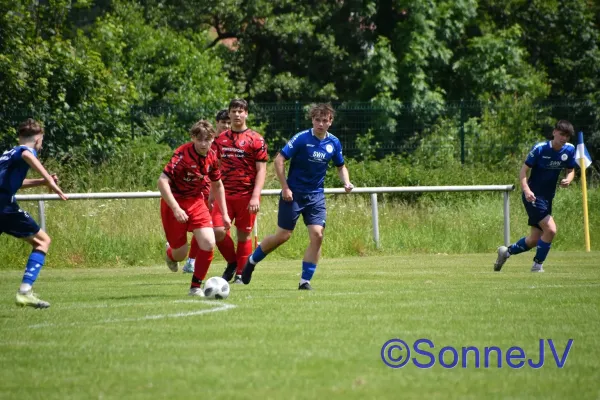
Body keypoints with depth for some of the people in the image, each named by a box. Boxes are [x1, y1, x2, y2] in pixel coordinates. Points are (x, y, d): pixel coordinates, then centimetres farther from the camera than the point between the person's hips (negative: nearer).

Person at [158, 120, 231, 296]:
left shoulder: (212, 156, -4)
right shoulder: (182, 154, -24)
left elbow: (217, 185, 13)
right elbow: (162, 181, -30)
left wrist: (224, 214, 12)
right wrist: (176, 209, -37)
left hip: (196, 201, 5)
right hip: (175, 203, -5)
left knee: (208, 244, -14)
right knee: (180, 253, 3)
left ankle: (196, 287, 2)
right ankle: (170, 253, 43)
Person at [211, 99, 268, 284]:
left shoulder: (256, 140, -2)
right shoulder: (220, 139, 11)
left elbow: (261, 170, -5)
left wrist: (255, 196, -15)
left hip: (247, 196, -3)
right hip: (225, 194, 3)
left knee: (244, 234, 2)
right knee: (218, 230, -11)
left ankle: (240, 273, 16)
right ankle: (232, 262, 14)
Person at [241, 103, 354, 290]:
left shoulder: (333, 143, 2)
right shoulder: (302, 138, -13)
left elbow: (340, 166, 17)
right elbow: (279, 160, -12)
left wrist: (346, 182, -3)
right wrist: (285, 187, -15)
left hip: (316, 195, 4)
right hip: (294, 194, -4)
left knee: (317, 235, -12)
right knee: (283, 235, -1)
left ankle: (305, 281, -3)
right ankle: (252, 260, 24)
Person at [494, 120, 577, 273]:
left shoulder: (569, 150, -1)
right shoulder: (540, 148, -17)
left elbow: (571, 170, 11)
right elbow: (524, 170, -13)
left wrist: (568, 180, -13)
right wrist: (526, 190, -28)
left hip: (548, 198, 7)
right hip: (533, 197, -7)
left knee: (535, 240, 10)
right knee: (550, 229, -21)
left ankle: (507, 251, 34)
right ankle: (537, 265, -5)